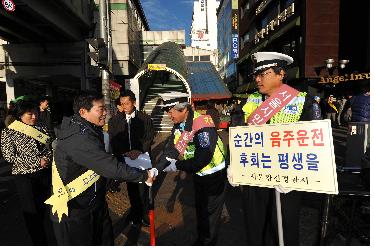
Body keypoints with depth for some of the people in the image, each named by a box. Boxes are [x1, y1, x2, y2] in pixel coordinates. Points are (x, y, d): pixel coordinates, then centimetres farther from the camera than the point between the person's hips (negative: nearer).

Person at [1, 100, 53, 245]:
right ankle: (40, 242, 19)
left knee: (42, 208, 16)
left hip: (45, 173, 4)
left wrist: (47, 158, -12)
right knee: (31, 211, 4)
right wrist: (37, 162, -17)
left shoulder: (41, 129, 5)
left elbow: (51, 147, 10)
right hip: (24, 175, -3)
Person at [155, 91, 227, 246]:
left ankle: (208, 242, 29)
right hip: (199, 174, 8)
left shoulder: (203, 125, -31)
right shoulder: (178, 126, -5)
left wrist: (177, 166, -28)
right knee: (200, 208, 23)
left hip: (214, 174, -8)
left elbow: (203, 159, -35)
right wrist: (157, 168, -17)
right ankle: (200, 240, 44)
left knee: (210, 211, 7)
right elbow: (170, 149, -5)